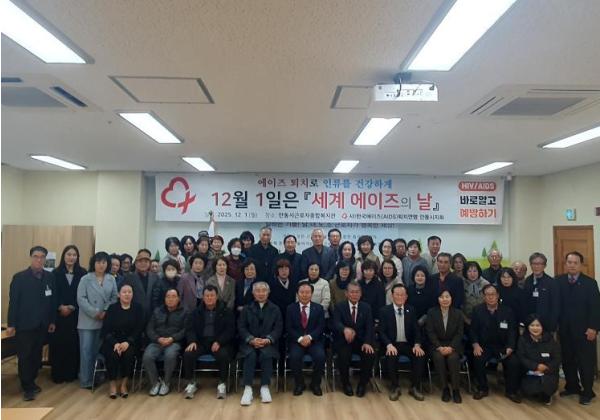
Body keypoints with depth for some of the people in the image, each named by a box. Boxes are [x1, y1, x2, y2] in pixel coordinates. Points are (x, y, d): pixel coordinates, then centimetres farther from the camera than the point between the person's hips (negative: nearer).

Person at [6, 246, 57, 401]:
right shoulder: (19, 277, -7)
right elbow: (13, 301, -7)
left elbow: (53, 300, 6)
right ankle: (27, 387, 14)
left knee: (37, 355, 10)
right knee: (25, 356, 3)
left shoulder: (50, 277, 2)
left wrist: (52, 321, 7)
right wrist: (11, 324, -8)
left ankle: (31, 381, 27)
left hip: (42, 324, 3)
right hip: (24, 324, -3)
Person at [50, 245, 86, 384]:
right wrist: (60, 307, -11)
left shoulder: (82, 273, 3)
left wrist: (72, 307, -10)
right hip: (59, 314, 0)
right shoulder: (56, 273, 4)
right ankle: (58, 374, 12)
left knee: (73, 343, 1)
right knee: (58, 343, 1)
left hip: (76, 314, 0)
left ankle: (71, 373, 11)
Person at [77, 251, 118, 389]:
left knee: (97, 350, 10)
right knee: (86, 350, 0)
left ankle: (96, 378, 20)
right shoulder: (85, 279, -2)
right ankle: (85, 380, 10)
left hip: (105, 320, 3)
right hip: (87, 320, -2)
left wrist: (106, 312, -10)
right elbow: (81, 299, -8)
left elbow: (114, 298, 4)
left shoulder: (111, 279, 6)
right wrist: (95, 313, -14)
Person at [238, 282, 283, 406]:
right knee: (250, 355, -32)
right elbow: (241, 327, 4)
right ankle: (248, 389, -30)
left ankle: (265, 388, -25)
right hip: (249, 342, 1)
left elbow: (278, 328, 4)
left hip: (268, 343, 0)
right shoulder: (246, 309, 15)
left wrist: (267, 340, -15)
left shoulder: (275, 309, 14)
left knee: (266, 354, -33)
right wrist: (251, 339, -15)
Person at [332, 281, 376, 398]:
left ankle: (362, 384, -1)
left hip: (361, 341, 2)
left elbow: (369, 327, -2)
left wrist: (367, 342, -22)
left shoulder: (366, 307, 8)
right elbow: (336, 323, -18)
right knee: (343, 356, -31)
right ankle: (346, 384, -1)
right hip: (344, 341, -2)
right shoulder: (339, 307, -1)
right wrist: (345, 329, -43)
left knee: (370, 354, -26)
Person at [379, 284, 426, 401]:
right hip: (392, 344, -2)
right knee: (391, 356, -34)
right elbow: (382, 331, -5)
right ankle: (395, 387, -11)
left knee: (420, 356, -26)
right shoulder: (385, 310, 0)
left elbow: (416, 330, 6)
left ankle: (414, 387, -7)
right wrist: (389, 345, -23)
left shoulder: (411, 310, 9)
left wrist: (417, 345, -14)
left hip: (408, 344, 2)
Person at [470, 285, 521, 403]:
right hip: (484, 345, 0)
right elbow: (473, 330, 2)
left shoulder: (507, 310, 0)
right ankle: (482, 389, -2)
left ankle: (511, 391, 1)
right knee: (478, 359, -27)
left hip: (503, 346, 0)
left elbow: (513, 331, -3)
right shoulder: (477, 310, 1)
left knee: (514, 362, -25)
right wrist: (475, 344, -16)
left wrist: (510, 347, -19)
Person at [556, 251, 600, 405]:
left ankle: (587, 392, 18)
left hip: (584, 330, -2)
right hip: (565, 329, 3)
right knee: (567, 360, 10)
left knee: (586, 361, 5)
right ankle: (572, 386, 26)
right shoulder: (558, 281, 1)